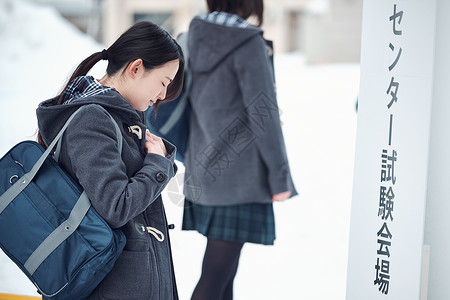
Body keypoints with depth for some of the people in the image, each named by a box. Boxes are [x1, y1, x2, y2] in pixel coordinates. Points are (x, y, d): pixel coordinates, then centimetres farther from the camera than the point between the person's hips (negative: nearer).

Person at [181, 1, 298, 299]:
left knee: (225, 271, 17)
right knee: (215, 276, -5)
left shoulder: (196, 37, 6)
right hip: (240, 178, -8)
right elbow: (263, 114, -16)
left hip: (203, 172, 8)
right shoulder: (248, 44, -15)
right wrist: (280, 176, -9)